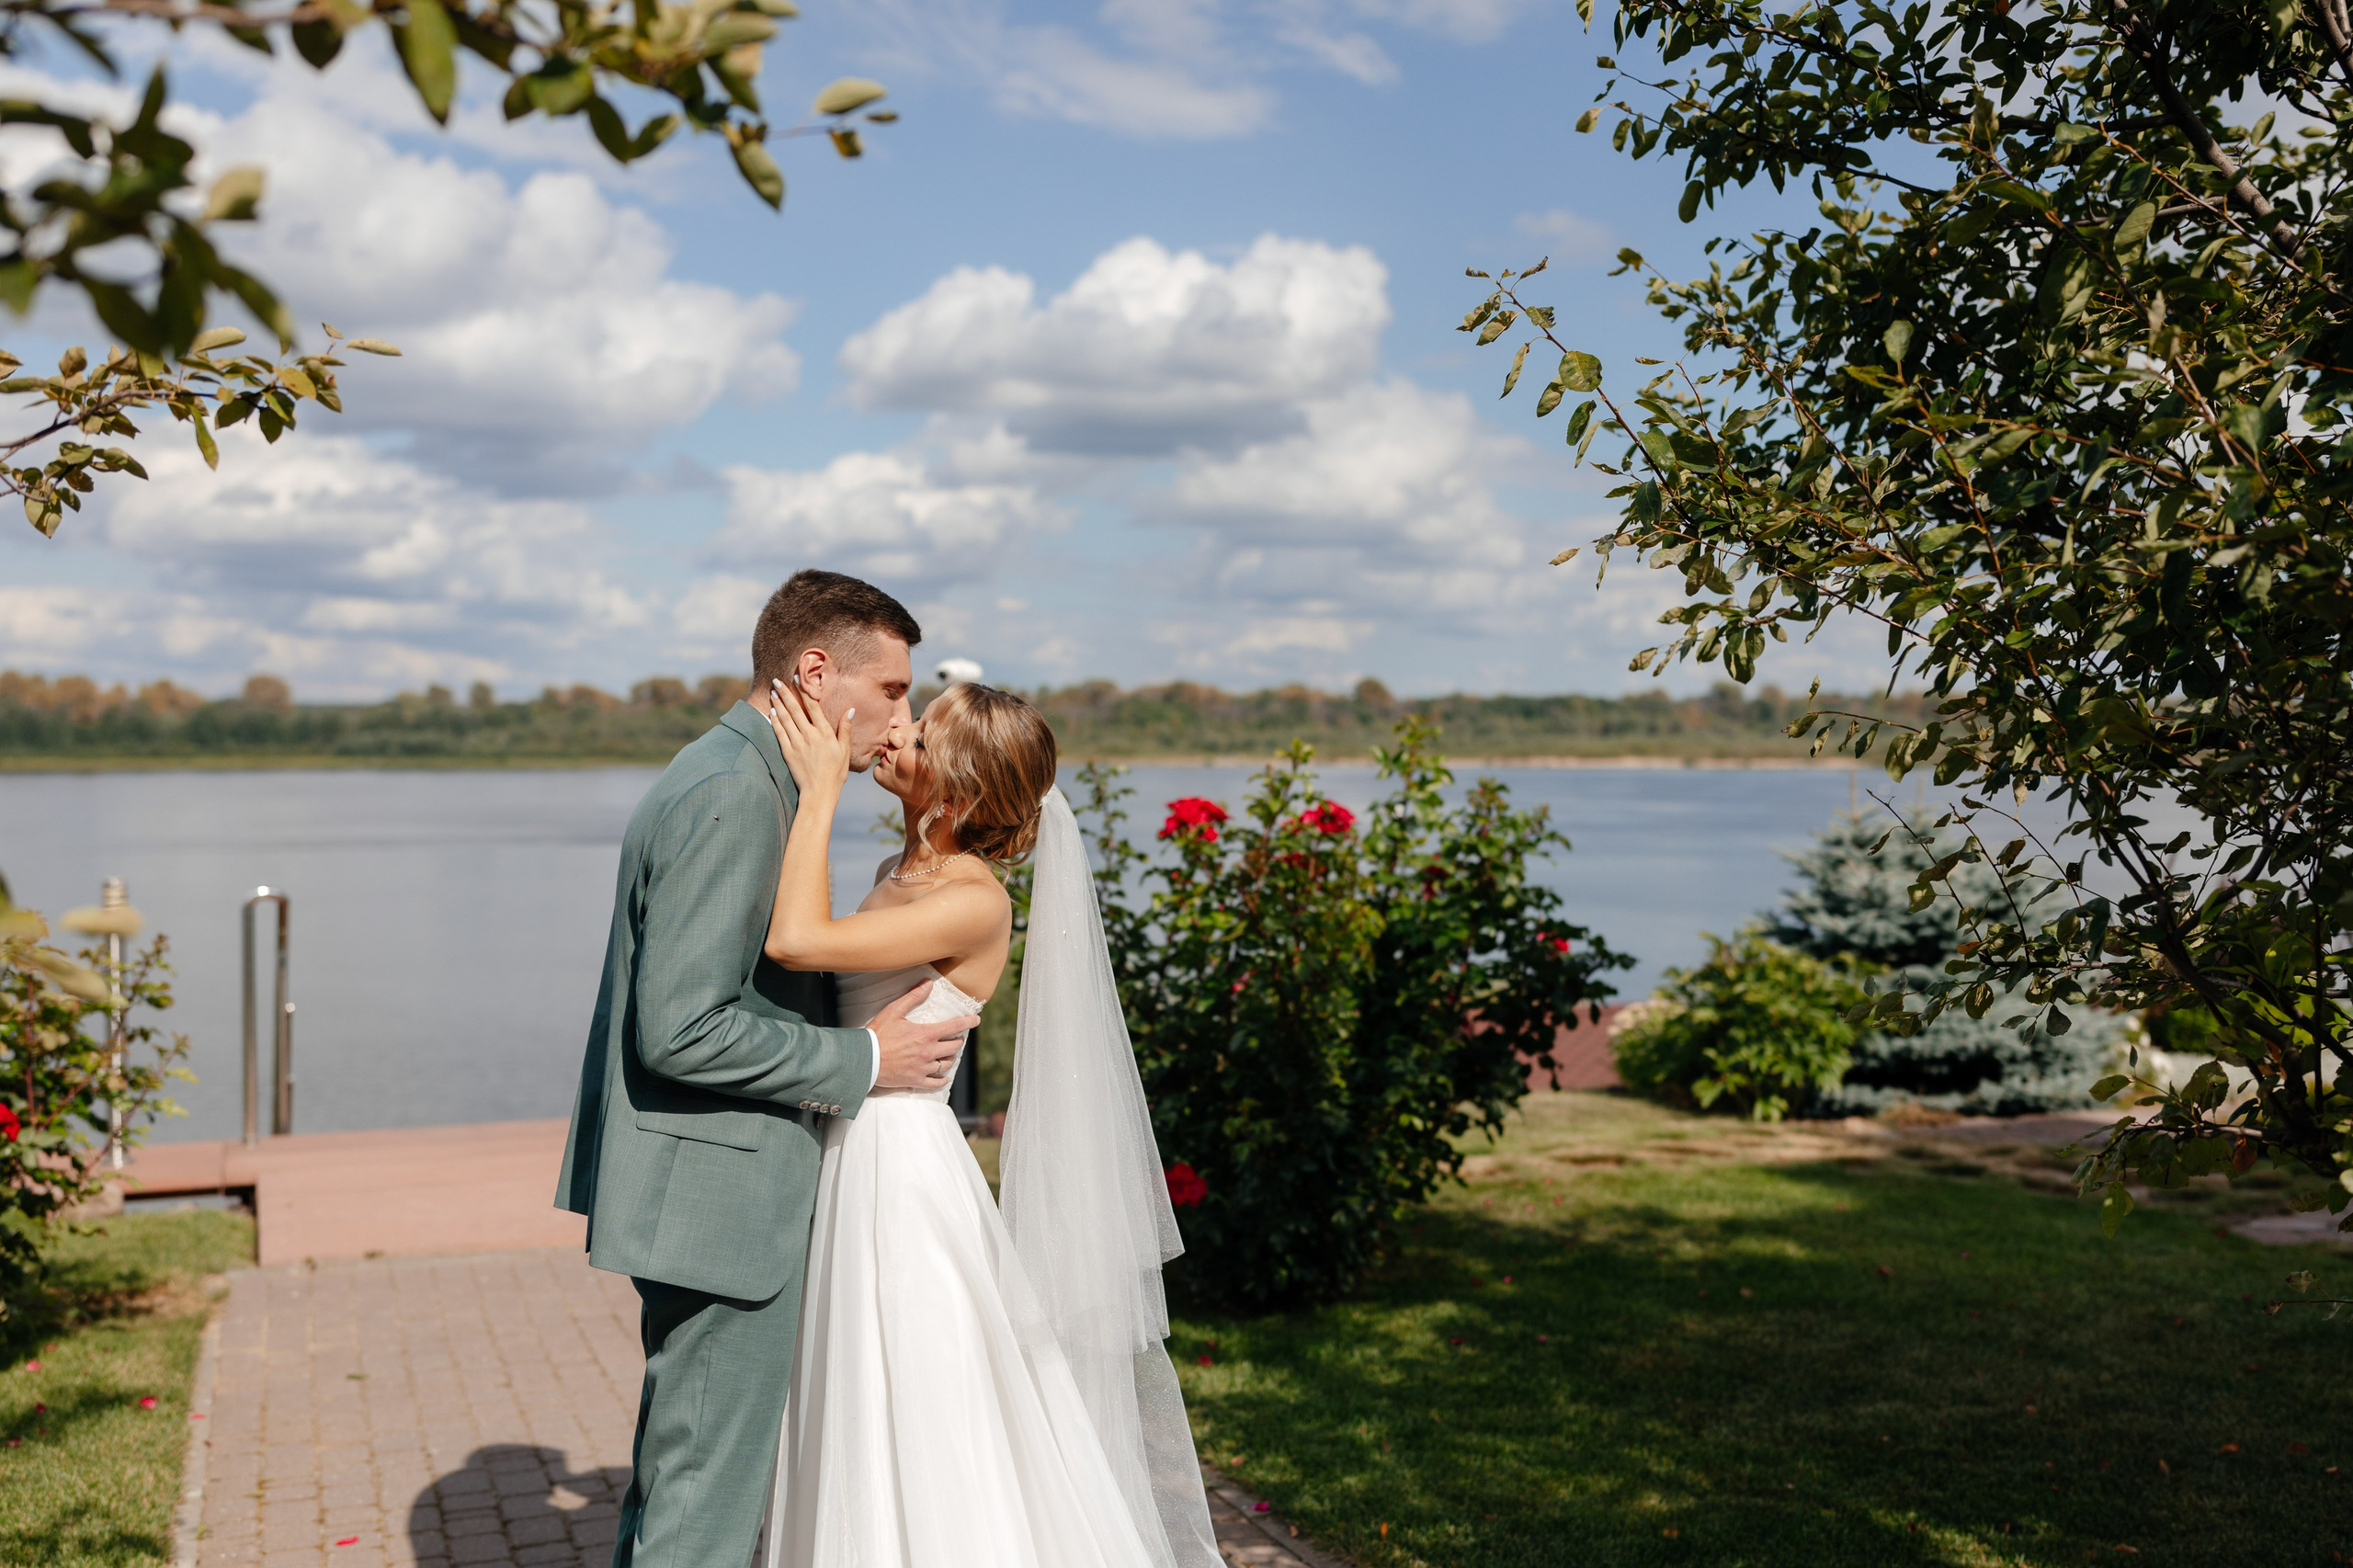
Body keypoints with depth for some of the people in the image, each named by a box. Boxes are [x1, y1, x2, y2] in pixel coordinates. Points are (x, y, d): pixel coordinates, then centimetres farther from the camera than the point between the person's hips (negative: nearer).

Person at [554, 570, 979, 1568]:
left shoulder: (730, 777, 12)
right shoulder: (730, 799, -21)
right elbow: (682, 1030, -26)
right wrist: (860, 1061, -17)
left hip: (704, 1187, 11)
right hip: (718, 1194, -11)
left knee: (678, 1459, 23)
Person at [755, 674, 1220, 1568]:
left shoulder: (975, 903, -19)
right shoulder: (902, 874, 7)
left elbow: (797, 940, -29)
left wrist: (821, 789, -21)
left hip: (910, 1182, -9)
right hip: (858, 1169, 9)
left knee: (932, 1461, 4)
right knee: (867, 1454, 20)